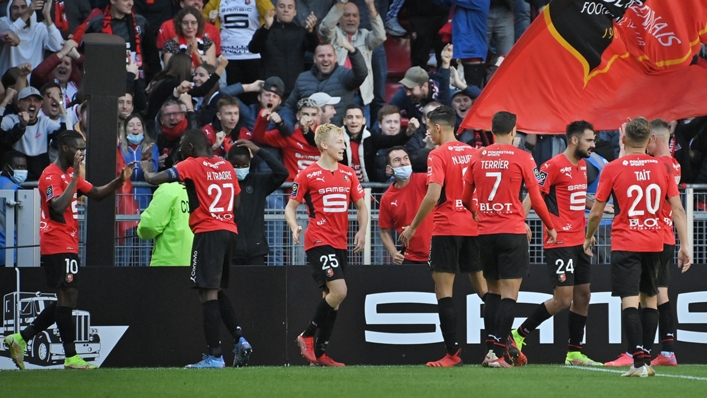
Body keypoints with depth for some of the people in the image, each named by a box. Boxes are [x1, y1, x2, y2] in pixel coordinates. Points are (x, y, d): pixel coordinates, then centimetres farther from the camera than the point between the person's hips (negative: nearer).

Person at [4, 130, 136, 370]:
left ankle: (21, 338, 14)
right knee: (67, 298, -11)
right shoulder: (51, 175, -12)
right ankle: (71, 357, -11)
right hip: (58, 245, -10)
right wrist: (74, 177, -26)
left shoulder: (70, 174, 18)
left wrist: (119, 181, 3)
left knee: (66, 300, 11)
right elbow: (58, 207, -26)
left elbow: (96, 194, 20)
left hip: (68, 245, 10)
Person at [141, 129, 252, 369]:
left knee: (209, 293, -9)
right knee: (219, 291, 19)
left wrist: (147, 169, 15)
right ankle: (239, 340, 6)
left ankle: (215, 356, -13)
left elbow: (154, 179, -7)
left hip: (207, 232, -7)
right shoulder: (227, 167, 13)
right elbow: (236, 202, 20)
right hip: (230, 231, 7)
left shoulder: (191, 166, -4)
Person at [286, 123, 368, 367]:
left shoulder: (348, 174, 11)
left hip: (340, 244, 6)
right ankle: (307, 336, -4)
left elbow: (361, 206, 18)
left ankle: (319, 353, 14)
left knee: (332, 298, 7)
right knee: (338, 291, -20)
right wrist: (294, 227, -18)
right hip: (318, 242, -6)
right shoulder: (308, 175, -3)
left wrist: (362, 231, 1)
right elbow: (291, 206, 1)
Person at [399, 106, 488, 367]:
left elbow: (433, 196, -19)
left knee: (444, 291, -3)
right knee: (482, 287, 14)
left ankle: (453, 353, -9)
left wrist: (413, 227, -10)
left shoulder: (438, 155, -10)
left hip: (446, 228, -6)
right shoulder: (472, 153, 9)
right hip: (473, 227, 6)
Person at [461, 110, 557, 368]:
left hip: (485, 232, 4)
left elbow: (466, 199, 14)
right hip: (512, 231, -4)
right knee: (509, 293, -4)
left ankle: (492, 346, 9)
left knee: (493, 291, 14)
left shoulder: (478, 158, 6)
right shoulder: (521, 158, -4)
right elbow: (535, 199, 0)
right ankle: (498, 352, -12)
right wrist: (550, 227, 14)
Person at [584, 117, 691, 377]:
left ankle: (639, 362, -18)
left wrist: (588, 238, 17)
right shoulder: (664, 168, 1)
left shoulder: (612, 169, -5)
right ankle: (646, 359, 17)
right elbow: (677, 209, -1)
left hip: (625, 245, -3)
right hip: (654, 244, 3)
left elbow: (596, 213, 0)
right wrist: (685, 245, 3)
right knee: (650, 299, 15)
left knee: (630, 302, -8)